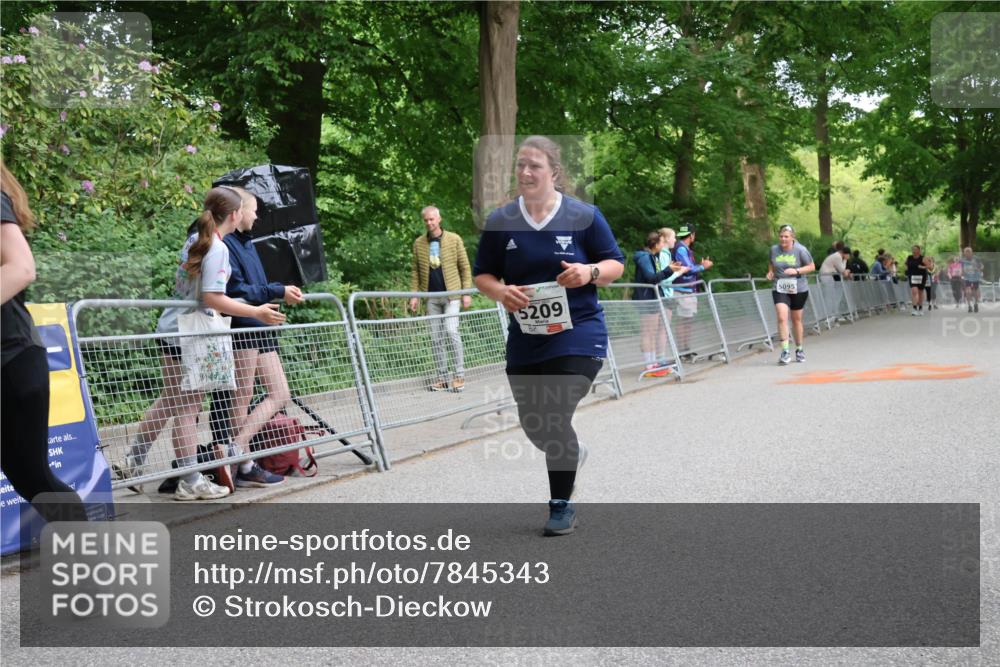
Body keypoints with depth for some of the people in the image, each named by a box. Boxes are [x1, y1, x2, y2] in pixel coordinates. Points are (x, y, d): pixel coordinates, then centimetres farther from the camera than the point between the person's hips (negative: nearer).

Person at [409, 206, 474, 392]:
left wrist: (466, 292, -6)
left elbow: (464, 267, 0)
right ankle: (442, 378, 10)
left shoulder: (454, 239, 1)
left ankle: (459, 376, -7)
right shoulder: (419, 243, 8)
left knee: (451, 331, -14)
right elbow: (415, 271, 10)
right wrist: (414, 294, 2)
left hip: (451, 294, -3)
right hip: (431, 297, 4)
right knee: (435, 337, 4)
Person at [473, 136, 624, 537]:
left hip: (577, 335, -4)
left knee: (554, 417, -14)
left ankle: (561, 506, 7)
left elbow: (616, 264, 2)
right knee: (533, 425, 12)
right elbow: (482, 275, 8)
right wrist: (501, 292, -14)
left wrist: (590, 272, -19)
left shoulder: (584, 216, -5)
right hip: (524, 340, 4)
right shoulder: (499, 222, 1)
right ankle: (572, 453, 48)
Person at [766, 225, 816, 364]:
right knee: (782, 317, -16)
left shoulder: (800, 250, -9)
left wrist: (796, 271, -17)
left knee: (796, 319, 11)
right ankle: (785, 351, -14)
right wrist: (770, 272, -1)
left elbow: (812, 266, -3)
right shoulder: (774, 249, 1)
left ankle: (799, 349, 30)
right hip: (780, 290, 1)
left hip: (799, 290, -1)